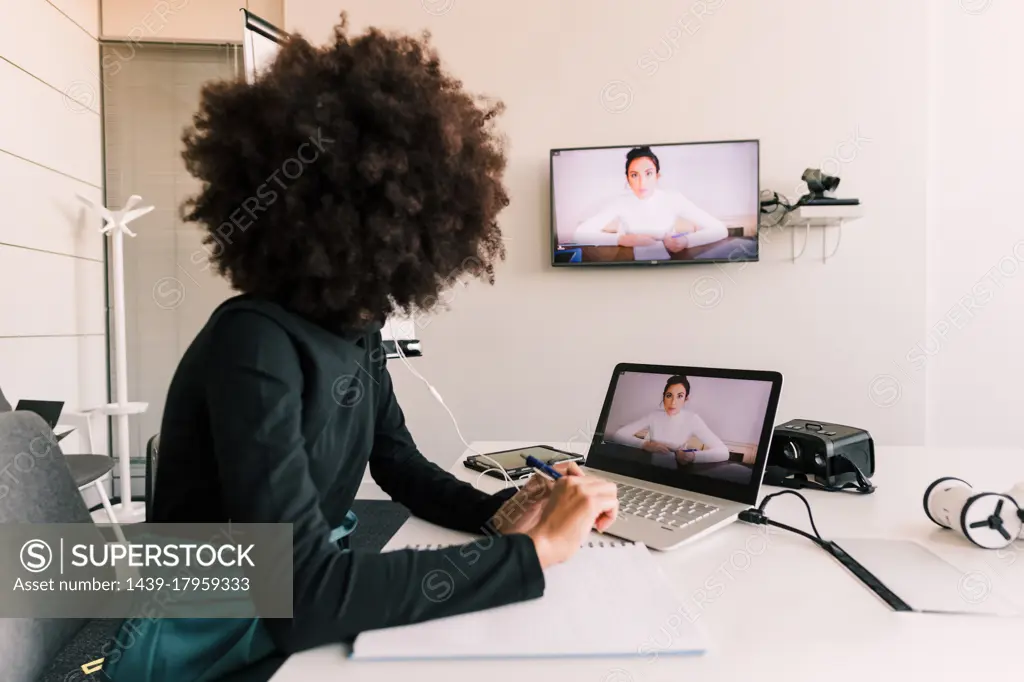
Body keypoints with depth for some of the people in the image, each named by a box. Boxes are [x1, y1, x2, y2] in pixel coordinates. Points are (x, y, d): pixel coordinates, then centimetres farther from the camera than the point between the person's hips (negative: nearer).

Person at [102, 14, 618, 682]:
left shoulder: (357, 331, -4)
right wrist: (532, 551, -28)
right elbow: (301, 596, -32)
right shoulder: (253, 345, -28)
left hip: (303, 619, 6)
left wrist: (503, 514, -13)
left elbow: (403, 468, 4)